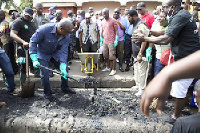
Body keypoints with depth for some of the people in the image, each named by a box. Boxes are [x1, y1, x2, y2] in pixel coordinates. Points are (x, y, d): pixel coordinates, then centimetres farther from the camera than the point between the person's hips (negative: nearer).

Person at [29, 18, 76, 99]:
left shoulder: (66, 36, -21)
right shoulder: (44, 29, -34)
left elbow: (63, 51, -21)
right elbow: (33, 42, -25)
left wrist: (63, 67, -33)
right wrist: (34, 60, -31)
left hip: (55, 54, 4)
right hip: (43, 54, -4)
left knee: (65, 70, 4)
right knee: (44, 74, -10)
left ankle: (65, 88, 28)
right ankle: (47, 93, 14)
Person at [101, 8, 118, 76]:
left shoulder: (113, 21, -6)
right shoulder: (102, 22, 14)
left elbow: (116, 31, -7)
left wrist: (116, 40, -14)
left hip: (111, 42, -6)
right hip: (105, 42, 7)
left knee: (112, 56, -4)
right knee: (105, 55, 12)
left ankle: (113, 70, 4)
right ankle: (108, 68, 26)